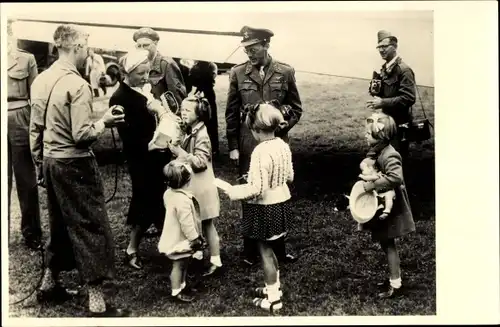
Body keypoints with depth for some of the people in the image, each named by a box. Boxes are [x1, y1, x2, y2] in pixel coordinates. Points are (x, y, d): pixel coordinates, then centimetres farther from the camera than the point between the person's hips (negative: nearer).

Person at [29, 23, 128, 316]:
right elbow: (82, 135, -22)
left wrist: (40, 165, 20)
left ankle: (49, 284, 35)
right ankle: (97, 303, 5)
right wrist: (104, 122, -5)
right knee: (92, 228, 0)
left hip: (51, 162, 8)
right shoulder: (77, 85, -18)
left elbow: (35, 130, 12)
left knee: (61, 224, 22)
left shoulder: (41, 80, 7)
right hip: (74, 165, -8)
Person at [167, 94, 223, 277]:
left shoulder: (201, 135, -19)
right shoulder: (190, 132, 8)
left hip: (201, 187, -8)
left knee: (207, 225, 1)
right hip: (191, 185, 8)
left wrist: (180, 153, -24)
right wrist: (177, 151, 2)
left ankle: (216, 261, 12)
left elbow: (201, 162, -25)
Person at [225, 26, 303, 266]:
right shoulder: (238, 73, 1)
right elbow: (231, 113, 4)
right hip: (248, 145, 0)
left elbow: (296, 108, 6)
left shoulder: (285, 72, 1)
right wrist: (233, 146, 1)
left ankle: (278, 249, 24)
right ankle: (251, 251, 20)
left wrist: (280, 127, -10)